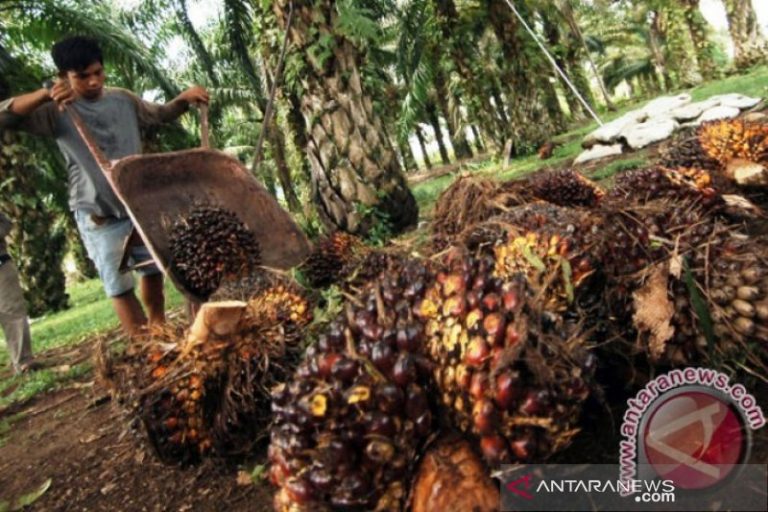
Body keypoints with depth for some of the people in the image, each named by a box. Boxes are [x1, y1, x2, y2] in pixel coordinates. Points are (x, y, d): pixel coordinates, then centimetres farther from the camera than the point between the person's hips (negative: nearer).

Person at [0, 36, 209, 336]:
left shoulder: (123, 100, 4)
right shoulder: (56, 112, -8)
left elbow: (161, 114, 18)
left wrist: (184, 99, -3)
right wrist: (44, 95, -32)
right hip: (98, 215, -5)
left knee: (154, 271, 17)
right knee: (119, 286, 1)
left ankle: (159, 331, 36)